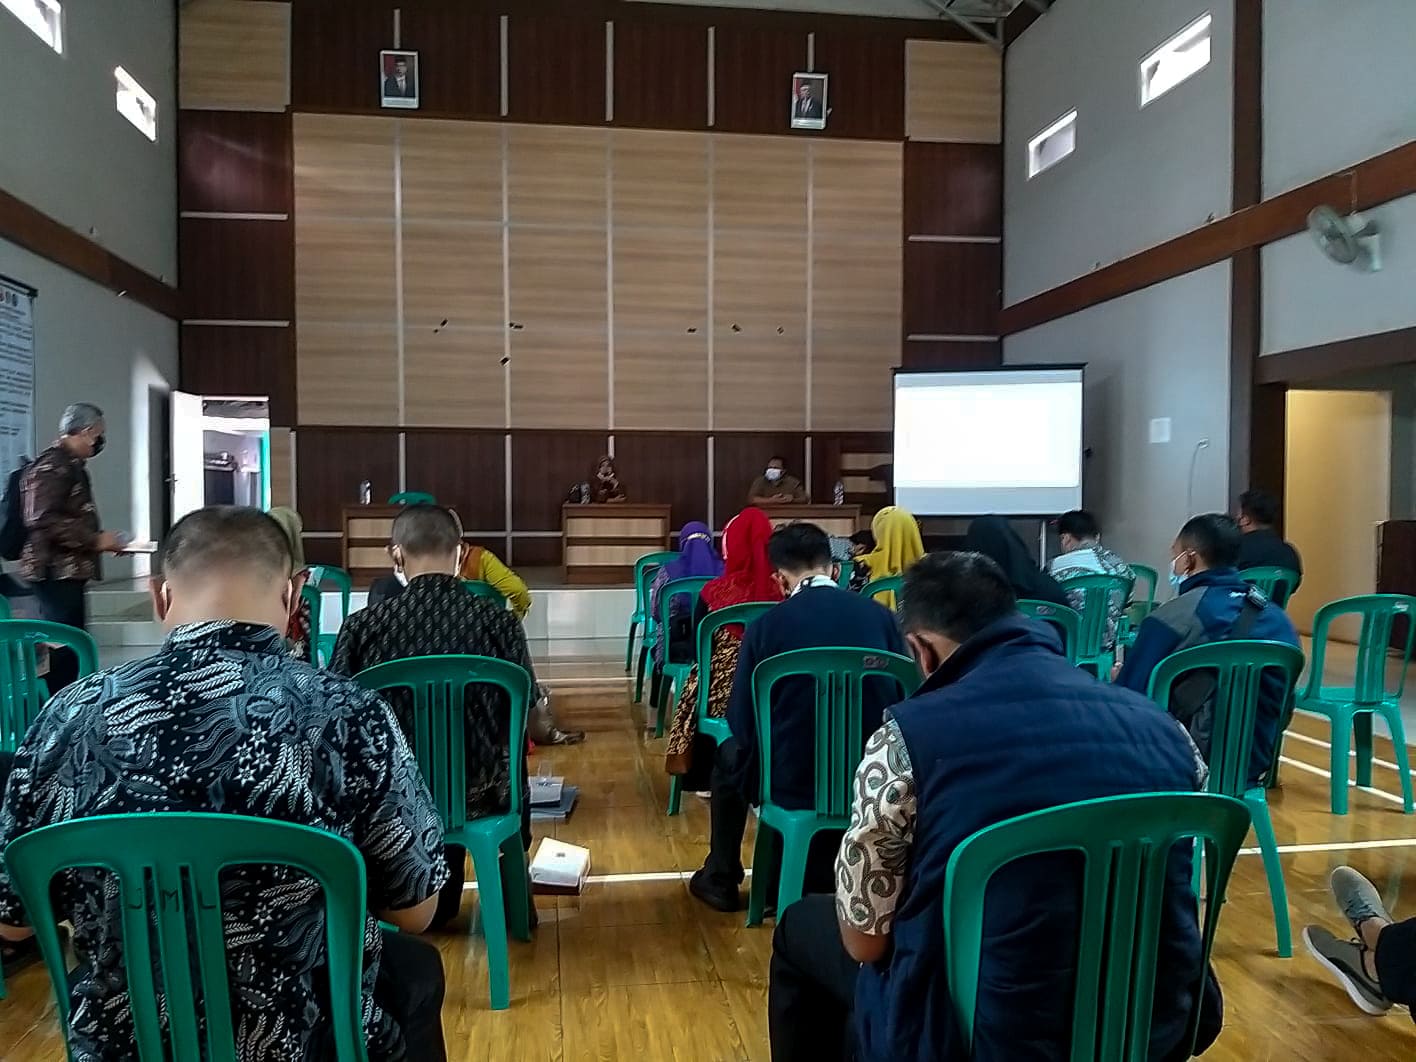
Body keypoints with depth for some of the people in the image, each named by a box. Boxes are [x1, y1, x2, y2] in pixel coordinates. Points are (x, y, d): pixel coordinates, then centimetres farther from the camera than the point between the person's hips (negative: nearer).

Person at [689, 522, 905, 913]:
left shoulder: (765, 625, -10)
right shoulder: (881, 615, -4)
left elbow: (741, 723, -5)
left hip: (796, 782, -2)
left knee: (729, 755, 30)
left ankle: (721, 879, 42)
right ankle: (824, 872, 46)